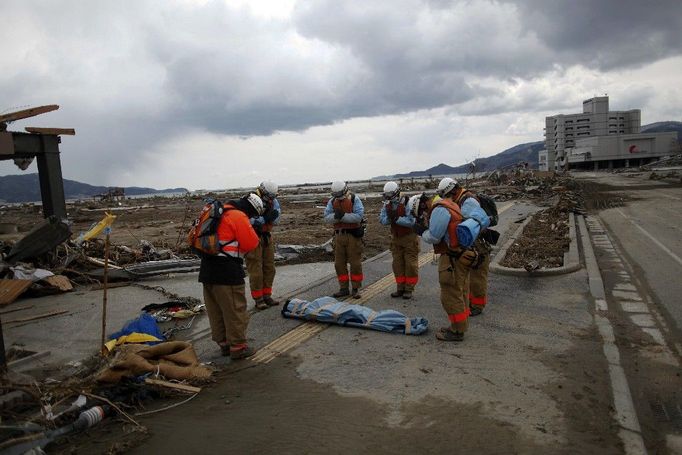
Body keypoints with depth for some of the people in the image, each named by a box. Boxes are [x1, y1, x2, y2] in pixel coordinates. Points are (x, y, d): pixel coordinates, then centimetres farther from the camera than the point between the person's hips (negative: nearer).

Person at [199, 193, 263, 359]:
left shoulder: (221, 212, 17)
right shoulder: (239, 216, -12)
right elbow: (251, 244, -12)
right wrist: (251, 230, 6)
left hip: (207, 270, 9)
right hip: (227, 271, -9)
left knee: (216, 311, 15)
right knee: (236, 310, 1)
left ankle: (224, 343, 27)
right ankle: (238, 347, 8)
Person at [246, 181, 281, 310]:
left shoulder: (273, 201, 1)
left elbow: (275, 221, -1)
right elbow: (249, 222, -28)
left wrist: (274, 215, -21)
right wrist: (265, 218, -32)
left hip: (266, 237, 7)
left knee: (269, 268, 11)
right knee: (256, 270, -3)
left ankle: (267, 296, 22)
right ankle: (258, 299, 8)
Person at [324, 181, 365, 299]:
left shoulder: (354, 199, -5)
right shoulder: (332, 202, 8)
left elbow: (359, 216, -17)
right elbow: (326, 218, -1)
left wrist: (343, 216, -21)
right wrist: (335, 216, -21)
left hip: (353, 235, -4)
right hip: (339, 235, 5)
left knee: (355, 263, 0)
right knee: (339, 263, 8)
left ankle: (356, 289, 12)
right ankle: (343, 288, 20)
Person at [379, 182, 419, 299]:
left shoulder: (407, 203, -19)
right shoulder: (387, 205, 1)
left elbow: (412, 221, -26)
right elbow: (382, 220, -3)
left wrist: (397, 219, -29)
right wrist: (389, 217, -23)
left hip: (409, 237, -6)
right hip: (396, 237, 6)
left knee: (410, 264, -1)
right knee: (397, 264, 8)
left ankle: (409, 289, 8)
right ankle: (400, 288, 18)